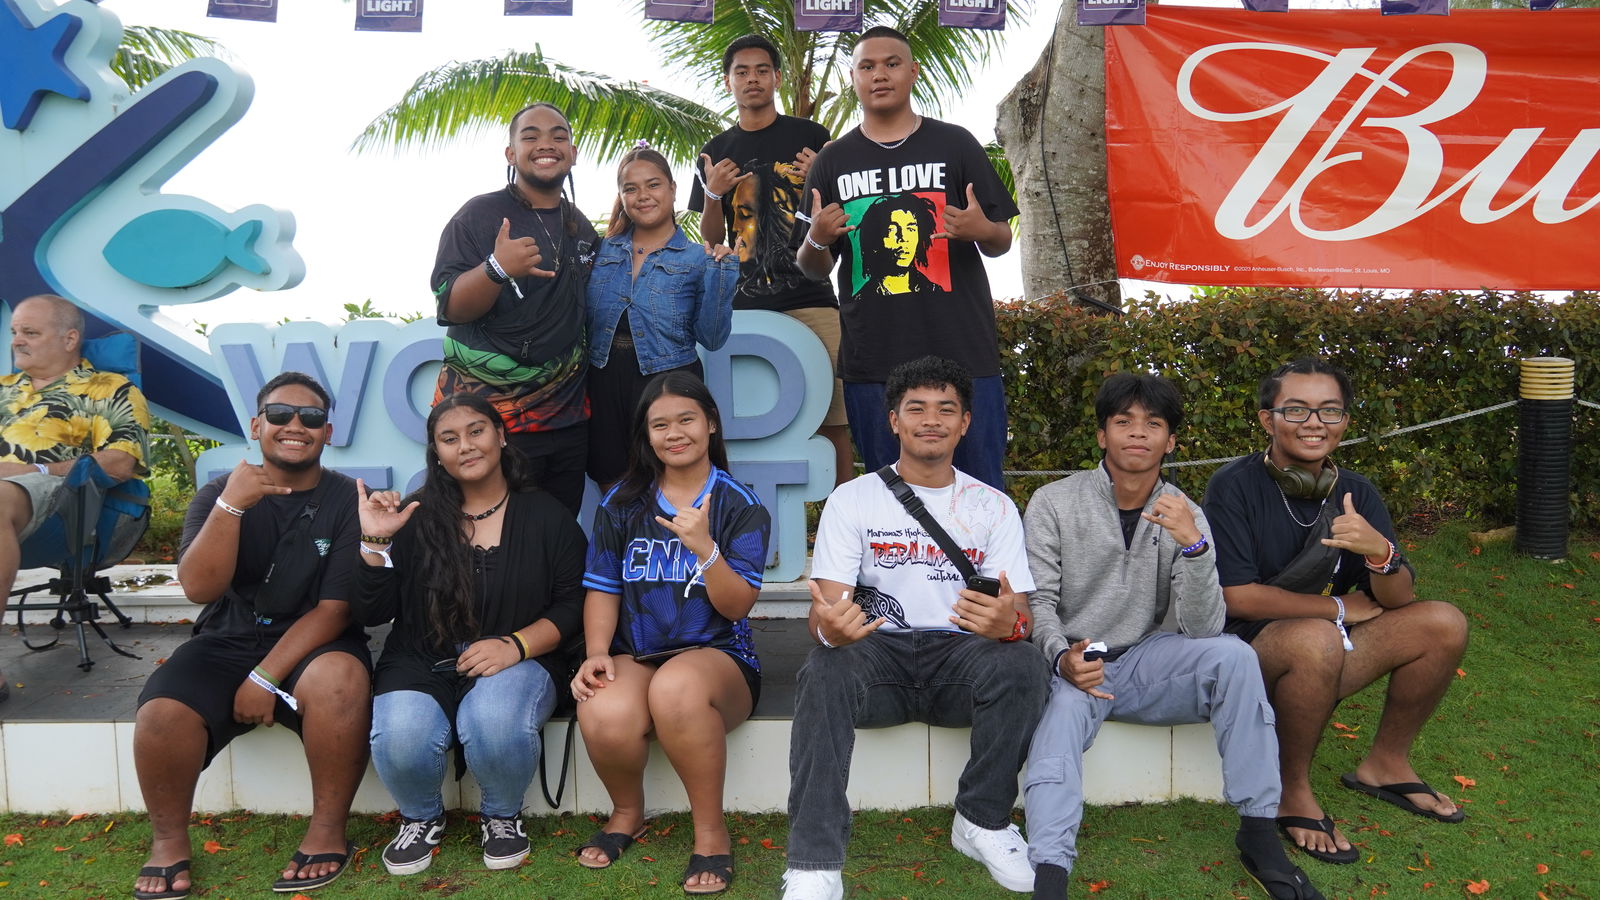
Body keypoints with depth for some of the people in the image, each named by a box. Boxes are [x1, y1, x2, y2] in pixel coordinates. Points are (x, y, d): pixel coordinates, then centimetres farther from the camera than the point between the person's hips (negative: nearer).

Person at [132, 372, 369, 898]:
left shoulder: (347, 501, -3)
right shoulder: (218, 495, 4)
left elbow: (335, 609, -8)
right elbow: (200, 588, -12)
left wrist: (265, 678, -16)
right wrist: (232, 504, -24)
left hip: (314, 646, -2)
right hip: (227, 642, 2)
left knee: (338, 680, -36)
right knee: (161, 713, -27)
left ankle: (328, 830, -16)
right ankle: (168, 839, 1)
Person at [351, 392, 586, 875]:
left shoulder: (544, 514, 5)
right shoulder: (417, 517, 6)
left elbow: (573, 604, 0)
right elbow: (371, 614, 3)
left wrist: (516, 645, -16)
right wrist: (375, 542, -12)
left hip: (517, 664, -1)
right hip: (423, 667, 1)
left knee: (495, 721, -35)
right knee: (400, 739, -30)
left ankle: (503, 816, 1)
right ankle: (422, 817, 7)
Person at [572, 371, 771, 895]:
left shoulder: (740, 506, 1)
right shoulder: (621, 503, 10)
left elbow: (736, 607, -6)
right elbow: (602, 590, 9)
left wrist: (704, 547, -23)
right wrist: (596, 653, -9)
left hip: (717, 654, -2)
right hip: (635, 655, 2)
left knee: (676, 686, -39)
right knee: (605, 715, -33)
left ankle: (711, 832, -16)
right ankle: (627, 813, 4)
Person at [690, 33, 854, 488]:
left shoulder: (812, 138, 9)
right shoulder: (716, 152, 15)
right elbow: (710, 240, 16)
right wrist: (712, 194, -2)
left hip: (810, 298, -2)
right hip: (744, 305, 2)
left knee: (833, 417, -8)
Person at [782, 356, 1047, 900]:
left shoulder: (994, 507, 7)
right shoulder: (852, 499, 3)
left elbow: (1020, 615, -2)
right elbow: (822, 614, -5)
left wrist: (1008, 622, -30)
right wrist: (830, 627, -33)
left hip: (960, 654, 1)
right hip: (877, 653, -1)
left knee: (1023, 664, -30)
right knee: (824, 671, -33)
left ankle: (982, 821, -7)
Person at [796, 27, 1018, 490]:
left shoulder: (955, 145, 8)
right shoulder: (832, 161, 12)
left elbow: (1001, 242, 10)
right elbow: (813, 269, 13)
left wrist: (983, 231, -13)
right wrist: (817, 240, -10)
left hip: (961, 350, -1)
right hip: (872, 360, 1)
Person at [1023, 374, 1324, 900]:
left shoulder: (1185, 517, 2)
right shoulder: (1053, 503, -4)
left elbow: (1202, 629, -9)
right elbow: (1037, 601, -6)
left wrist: (1193, 545, -25)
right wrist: (1062, 658, -27)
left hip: (1143, 661, 3)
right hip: (1070, 667, -2)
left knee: (1232, 655, -24)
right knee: (1063, 707, -35)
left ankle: (1259, 832, -15)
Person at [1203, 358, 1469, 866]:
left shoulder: (1355, 493, 2)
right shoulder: (1234, 487, -15)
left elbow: (1397, 601, -2)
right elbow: (1238, 596, -20)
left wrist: (1380, 553, -25)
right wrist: (1341, 607, -11)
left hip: (1328, 653, 6)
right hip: (1248, 651, -6)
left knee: (1443, 624, -7)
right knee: (1315, 638, -36)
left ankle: (1386, 765, 13)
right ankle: (1293, 794, -13)